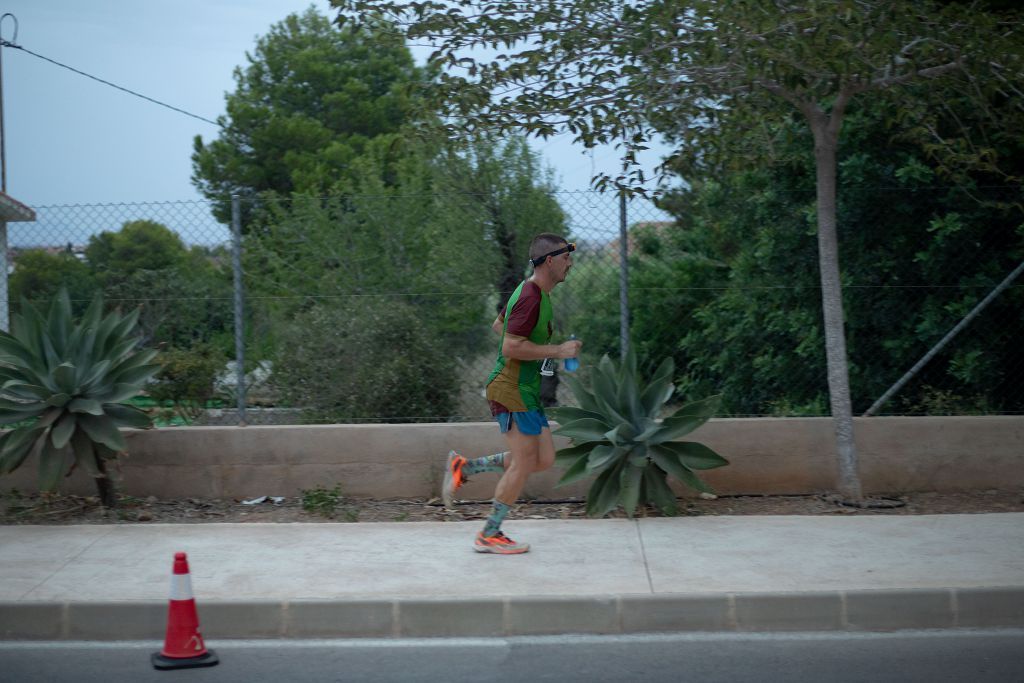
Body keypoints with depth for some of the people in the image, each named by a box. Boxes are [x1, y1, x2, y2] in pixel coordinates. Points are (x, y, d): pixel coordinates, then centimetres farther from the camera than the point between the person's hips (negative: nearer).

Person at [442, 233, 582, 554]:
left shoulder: (532, 292, 14)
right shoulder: (531, 297, -19)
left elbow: (498, 325, 27)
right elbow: (510, 348, -25)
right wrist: (558, 350, -18)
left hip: (526, 390, 10)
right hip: (512, 391, -10)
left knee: (544, 460, 8)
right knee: (524, 463, -3)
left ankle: (464, 467, 15)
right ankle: (489, 536, 10)